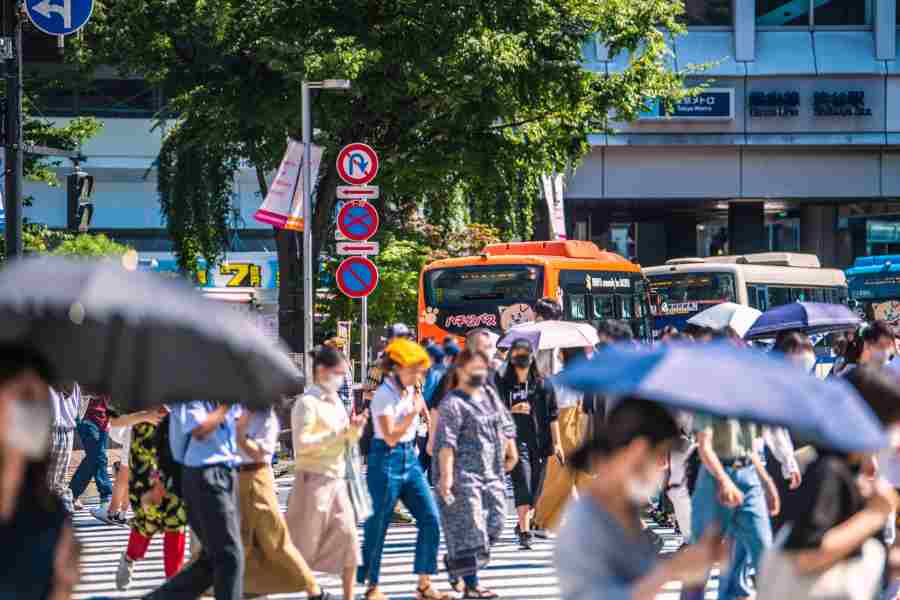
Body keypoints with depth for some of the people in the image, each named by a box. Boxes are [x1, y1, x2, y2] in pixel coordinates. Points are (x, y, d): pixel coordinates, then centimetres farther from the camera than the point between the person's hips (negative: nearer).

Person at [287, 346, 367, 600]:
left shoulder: (336, 402, 12)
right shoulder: (307, 403, -12)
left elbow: (346, 443, 19)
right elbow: (301, 444, -21)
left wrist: (355, 428, -1)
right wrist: (335, 434, -21)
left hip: (336, 480, 7)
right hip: (313, 479, -7)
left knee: (347, 536, 0)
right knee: (302, 542, -1)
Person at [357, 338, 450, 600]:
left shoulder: (410, 391, 9)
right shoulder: (384, 395, -14)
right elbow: (391, 437, -19)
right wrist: (414, 412, -17)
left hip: (410, 459, 8)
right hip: (387, 460, -8)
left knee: (431, 519, -1)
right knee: (378, 525, 2)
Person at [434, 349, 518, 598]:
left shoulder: (489, 394, 13)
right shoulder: (453, 404, -12)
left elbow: (505, 424, 26)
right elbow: (446, 443, -19)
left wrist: (511, 451, 26)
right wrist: (446, 475, -26)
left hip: (491, 473, 8)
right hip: (463, 475, -8)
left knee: (494, 522, 8)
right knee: (469, 527, -8)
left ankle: (454, 562, 27)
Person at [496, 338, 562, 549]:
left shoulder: (543, 384, 9)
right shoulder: (504, 385, 4)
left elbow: (552, 415, 9)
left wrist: (557, 443, 4)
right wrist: (513, 410, -18)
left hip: (540, 442, 3)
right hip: (516, 441, -3)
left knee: (535, 488, 8)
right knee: (523, 485, -15)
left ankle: (523, 523, 27)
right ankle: (525, 532, -19)